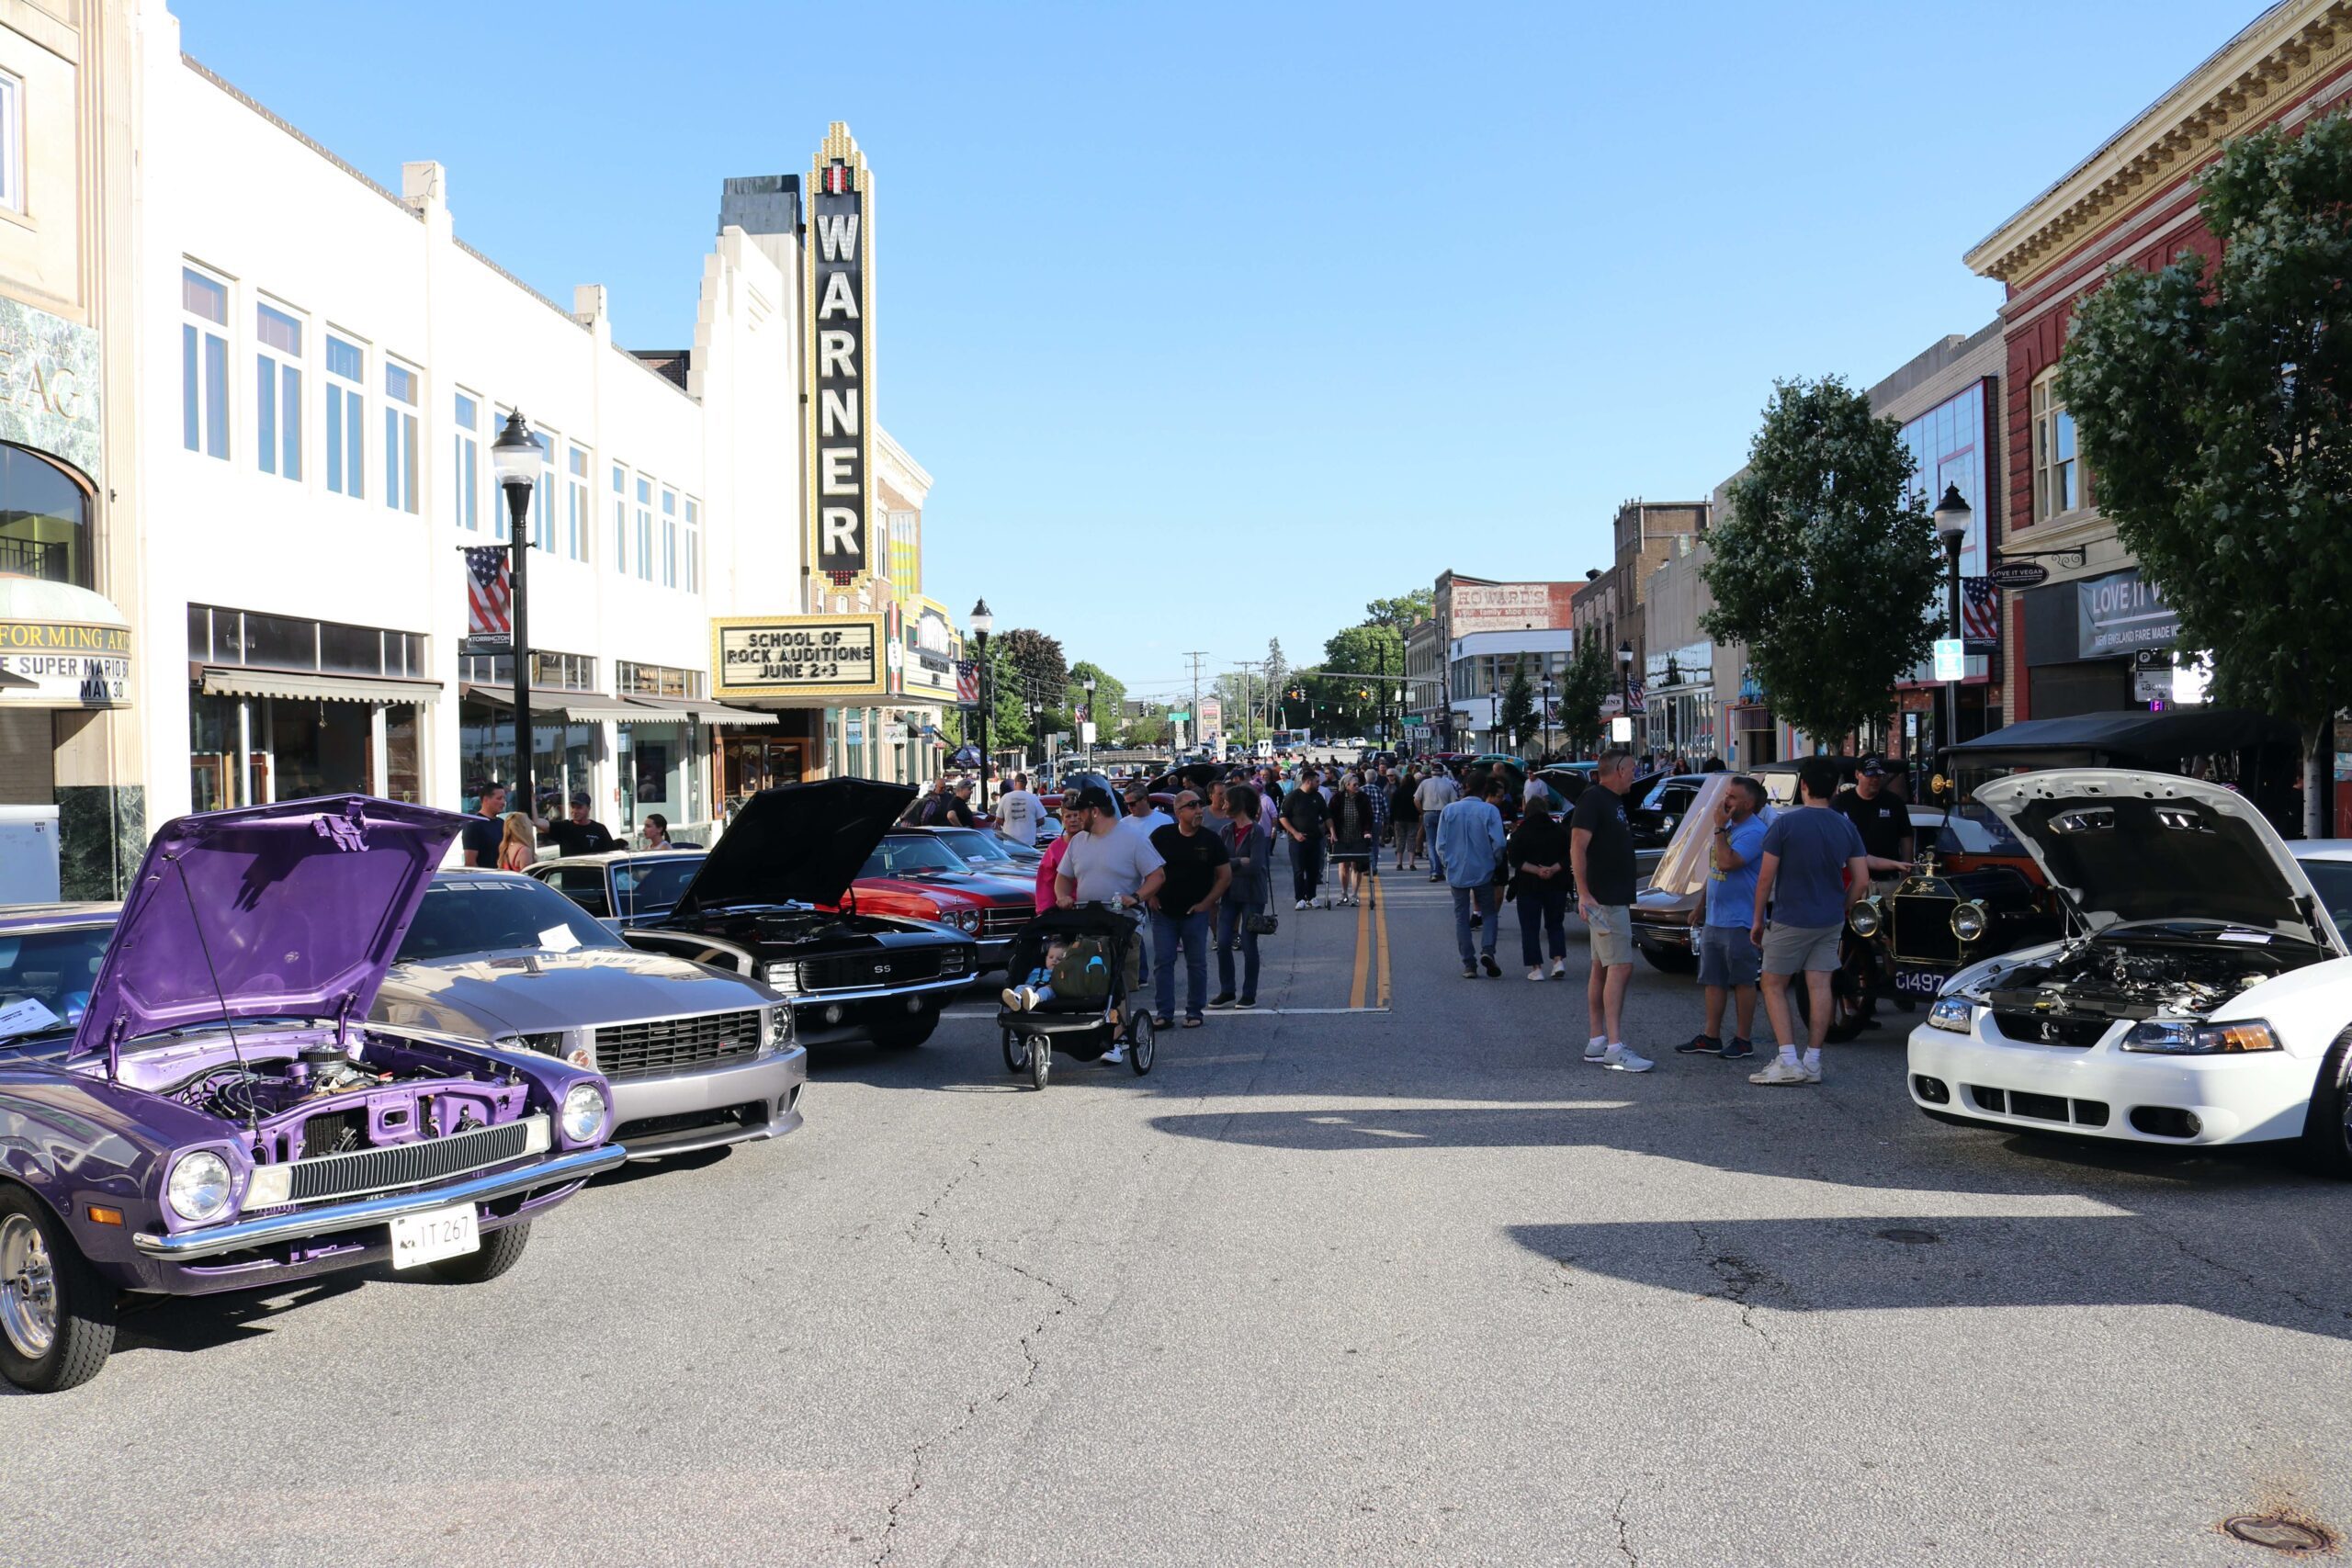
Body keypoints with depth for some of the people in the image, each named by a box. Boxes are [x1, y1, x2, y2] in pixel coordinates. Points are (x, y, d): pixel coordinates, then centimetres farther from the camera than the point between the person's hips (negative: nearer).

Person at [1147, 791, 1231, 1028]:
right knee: (1164, 962, 1)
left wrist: (1207, 903, -5)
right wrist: (1151, 896, 0)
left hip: (1196, 913, 0)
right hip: (1164, 911, 0)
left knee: (1197, 964, 4)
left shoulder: (1210, 840, -2)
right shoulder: (1161, 836, -1)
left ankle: (1194, 1012, 14)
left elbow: (1225, 876, 2)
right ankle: (1165, 1013, 8)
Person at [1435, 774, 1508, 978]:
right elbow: (1498, 842, -12)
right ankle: (1487, 950, -11)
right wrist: (1496, 861, 7)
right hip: (1483, 872, -2)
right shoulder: (1490, 811, -7)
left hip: (1456, 873, 2)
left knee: (1461, 918, 9)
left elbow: (1440, 844, 1)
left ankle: (1469, 965, 6)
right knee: (1489, 912, 12)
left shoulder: (1449, 810, 2)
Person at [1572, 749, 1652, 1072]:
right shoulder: (1592, 800, -13)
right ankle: (1615, 1048, -16)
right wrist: (1583, 894, -26)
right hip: (1603, 900, -10)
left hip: (1615, 898, 10)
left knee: (1601, 969, 11)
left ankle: (1597, 1043, 15)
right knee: (1620, 967, -14)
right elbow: (1577, 847, -19)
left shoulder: (1613, 802, 18)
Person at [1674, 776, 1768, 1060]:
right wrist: (1701, 907, 22)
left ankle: (1742, 1041, 8)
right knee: (1713, 981, 12)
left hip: (1739, 922, -9)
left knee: (1742, 982, 1)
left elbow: (1727, 862, -28)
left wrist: (1719, 829, -19)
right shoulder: (1728, 827, 14)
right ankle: (1711, 1036, 19)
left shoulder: (1754, 832, -16)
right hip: (1713, 920, 9)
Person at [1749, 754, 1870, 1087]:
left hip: (1790, 920, -5)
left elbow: (1766, 878, -11)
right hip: (1830, 922, 5)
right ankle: (1812, 1062, 9)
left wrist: (1758, 918, 0)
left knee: (1773, 986, 6)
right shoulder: (1846, 827, 2)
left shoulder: (1784, 823, -12)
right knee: (1819, 988, 7)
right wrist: (1841, 911, 16)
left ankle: (1788, 1062, -3)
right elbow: (1861, 880, 2)